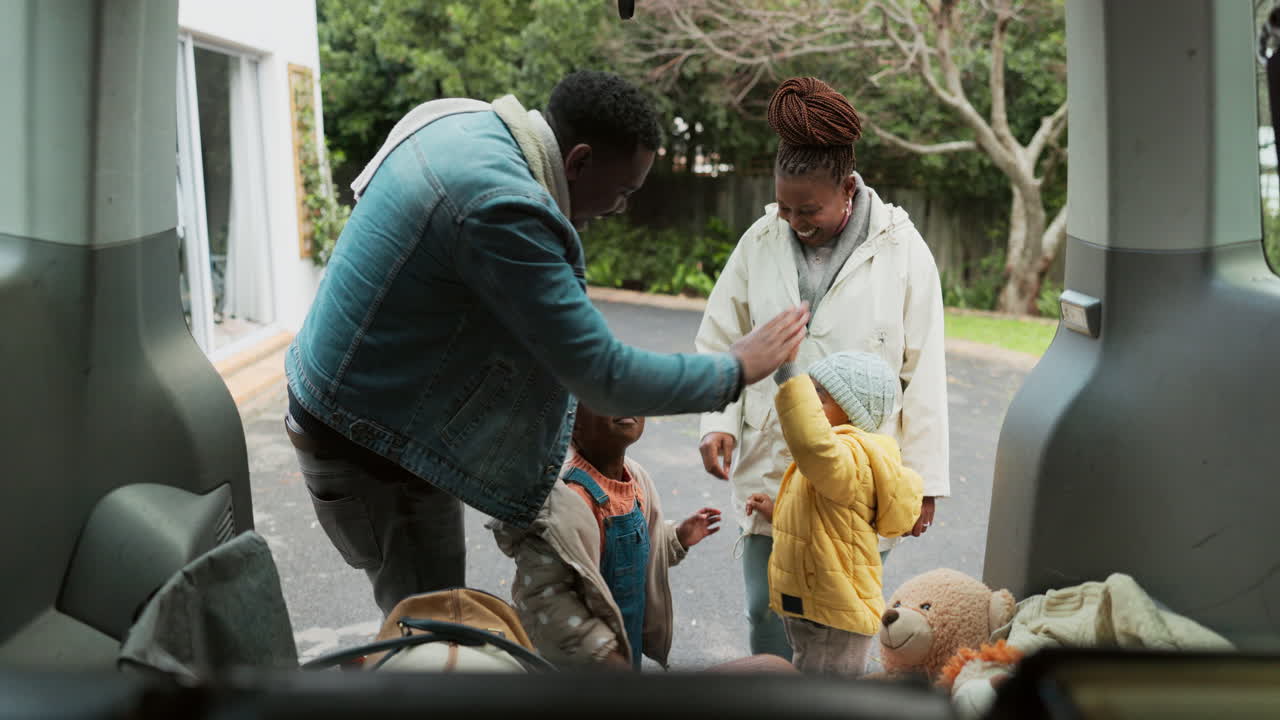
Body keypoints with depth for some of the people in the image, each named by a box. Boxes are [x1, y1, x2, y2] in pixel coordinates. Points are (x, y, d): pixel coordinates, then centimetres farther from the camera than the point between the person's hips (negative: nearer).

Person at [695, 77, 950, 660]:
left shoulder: (901, 251, -5)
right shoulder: (760, 242, 0)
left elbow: (923, 375, -2)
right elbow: (719, 343, 8)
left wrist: (924, 480, -1)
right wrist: (717, 421, -8)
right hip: (769, 465, 3)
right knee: (766, 612, 12)